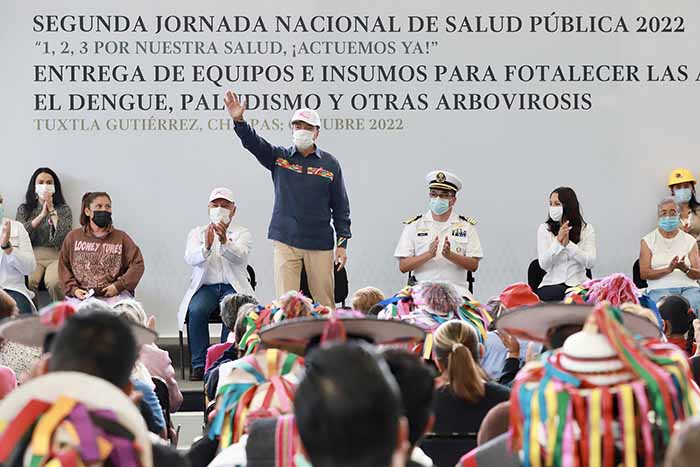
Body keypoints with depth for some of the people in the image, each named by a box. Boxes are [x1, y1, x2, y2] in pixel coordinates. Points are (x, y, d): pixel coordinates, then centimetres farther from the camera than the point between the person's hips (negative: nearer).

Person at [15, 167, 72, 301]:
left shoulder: (63, 209, 13)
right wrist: (41, 215, -5)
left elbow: (65, 236, -5)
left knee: (53, 282, -35)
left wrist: (52, 210, -3)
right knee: (26, 282, -33)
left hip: (56, 256, -1)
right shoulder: (23, 209, 16)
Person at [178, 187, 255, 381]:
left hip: (233, 287, -1)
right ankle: (199, 364, -23)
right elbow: (190, 258, -7)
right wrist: (206, 246, -28)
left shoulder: (243, 234, 11)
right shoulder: (197, 233, 15)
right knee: (197, 310, -31)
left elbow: (239, 256, -13)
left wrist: (225, 242, -34)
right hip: (205, 286, 1)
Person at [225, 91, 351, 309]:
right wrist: (238, 120, -28)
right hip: (285, 242, 0)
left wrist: (342, 243, 1)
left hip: (320, 244, 0)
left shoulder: (330, 164, 6)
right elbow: (253, 143, -9)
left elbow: (340, 207, 7)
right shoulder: (279, 157, 7)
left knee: (325, 303, 2)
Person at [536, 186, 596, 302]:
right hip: (551, 285, 0)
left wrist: (568, 244, -18)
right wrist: (558, 241, -19)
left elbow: (590, 262, -7)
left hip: (578, 284, 0)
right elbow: (544, 264, -5)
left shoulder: (586, 229, 6)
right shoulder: (544, 229, 6)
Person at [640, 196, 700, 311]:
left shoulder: (690, 240, 17)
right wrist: (668, 269, -14)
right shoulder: (648, 241, 12)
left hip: (688, 287, 2)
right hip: (660, 288, -2)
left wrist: (685, 269, -13)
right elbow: (644, 274, 1)